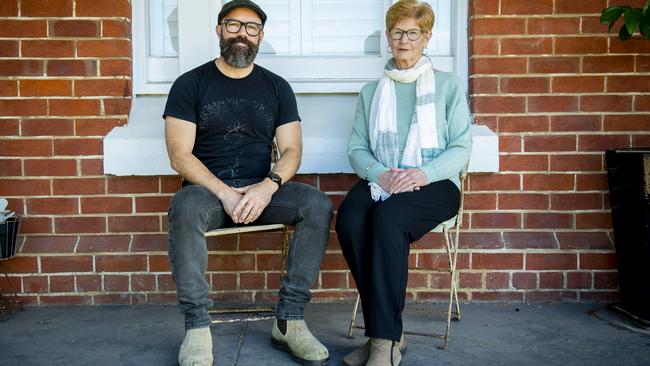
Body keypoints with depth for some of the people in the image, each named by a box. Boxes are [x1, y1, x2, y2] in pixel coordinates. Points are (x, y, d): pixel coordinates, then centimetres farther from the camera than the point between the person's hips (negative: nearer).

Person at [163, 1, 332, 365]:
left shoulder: (277, 87, 11)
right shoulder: (190, 84, 4)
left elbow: (291, 150, 4)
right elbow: (180, 155, -5)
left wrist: (267, 187, -17)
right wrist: (224, 193, -19)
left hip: (261, 189, 2)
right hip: (207, 188, -2)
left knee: (318, 204, -24)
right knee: (185, 208, -36)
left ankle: (289, 319, -20)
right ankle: (197, 327, -27)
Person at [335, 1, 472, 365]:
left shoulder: (448, 85, 12)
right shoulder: (371, 91, 21)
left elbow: (461, 148, 4)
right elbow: (357, 148, 12)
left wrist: (423, 173, -16)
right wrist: (379, 173, -11)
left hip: (434, 184, -3)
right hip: (381, 182, 3)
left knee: (387, 218, -36)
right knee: (349, 217, -32)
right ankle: (390, 332, -23)